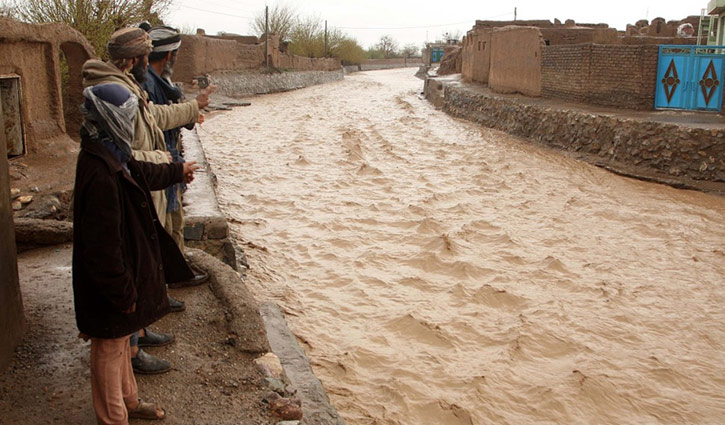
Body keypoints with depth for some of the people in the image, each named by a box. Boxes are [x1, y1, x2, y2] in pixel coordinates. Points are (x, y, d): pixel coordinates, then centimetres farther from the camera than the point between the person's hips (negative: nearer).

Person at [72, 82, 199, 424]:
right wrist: (123, 292, -21)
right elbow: (103, 245, -29)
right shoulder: (100, 173, -31)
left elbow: (141, 173, 25)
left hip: (125, 268, 10)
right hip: (109, 287, -10)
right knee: (109, 349, 9)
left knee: (121, 341, 25)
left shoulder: (111, 156, 1)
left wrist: (177, 172, 41)